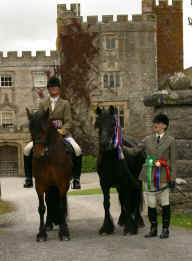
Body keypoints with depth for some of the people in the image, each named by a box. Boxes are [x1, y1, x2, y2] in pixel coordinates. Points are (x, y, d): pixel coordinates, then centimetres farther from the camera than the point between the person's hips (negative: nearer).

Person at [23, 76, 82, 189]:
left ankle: (76, 178, -17)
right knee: (27, 149, -15)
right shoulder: (43, 104, 12)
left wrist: (62, 130, -21)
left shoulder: (65, 103, 6)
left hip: (62, 132, -2)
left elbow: (68, 121, -2)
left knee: (77, 150, -29)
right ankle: (29, 178, -2)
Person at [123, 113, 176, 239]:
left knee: (165, 203, 2)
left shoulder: (170, 141, 0)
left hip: (163, 177, -3)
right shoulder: (148, 140, 9)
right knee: (151, 203, 7)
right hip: (149, 176, 3)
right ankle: (153, 229, 18)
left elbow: (173, 161, -1)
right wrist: (122, 147, -8)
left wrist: (173, 179, -6)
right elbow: (134, 151, 9)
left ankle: (165, 230, 14)